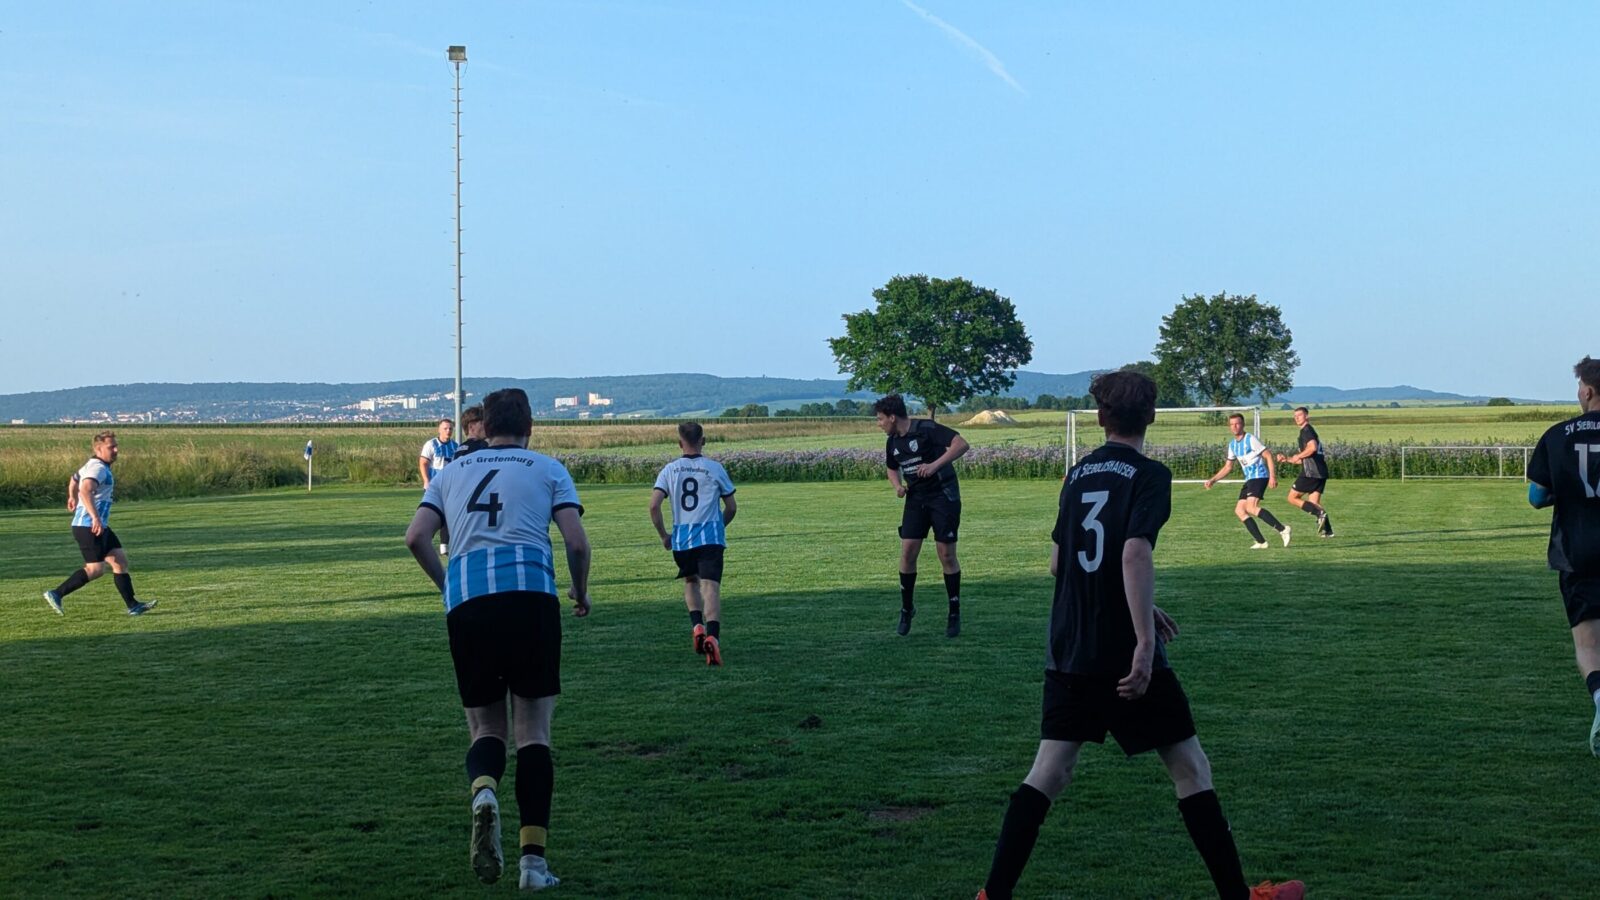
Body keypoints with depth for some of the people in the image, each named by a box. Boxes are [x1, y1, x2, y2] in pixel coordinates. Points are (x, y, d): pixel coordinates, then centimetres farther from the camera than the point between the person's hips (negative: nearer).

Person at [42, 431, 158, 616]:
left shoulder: (92, 465, 17)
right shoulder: (98, 468, -16)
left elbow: (75, 478, 37)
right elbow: (85, 490, -33)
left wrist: (73, 498, 56)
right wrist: (95, 517, -39)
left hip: (99, 527, 10)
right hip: (89, 527, -10)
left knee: (120, 558, 7)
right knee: (95, 569, -10)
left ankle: (132, 605, 6)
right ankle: (56, 594, -4)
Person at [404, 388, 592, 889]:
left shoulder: (452, 472, 22)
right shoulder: (548, 469, 15)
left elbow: (416, 538, 10)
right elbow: (576, 542, 4)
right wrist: (581, 593, 21)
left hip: (466, 601, 2)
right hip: (530, 593, -2)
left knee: (486, 726, 14)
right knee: (534, 730, 5)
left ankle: (483, 790, -20)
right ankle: (534, 858, -2)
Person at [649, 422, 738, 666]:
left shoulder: (670, 470, 4)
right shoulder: (715, 468, 1)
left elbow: (654, 505, -5)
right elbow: (731, 507, 6)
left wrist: (663, 535, 7)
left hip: (681, 539, 2)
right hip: (711, 536, -2)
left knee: (690, 582, 24)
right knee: (711, 587, -9)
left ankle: (697, 625, 4)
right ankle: (712, 635, -27)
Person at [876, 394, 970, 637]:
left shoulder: (926, 429, -15)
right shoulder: (893, 442, 8)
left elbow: (962, 444, -23)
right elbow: (892, 469, 25)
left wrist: (935, 465, -30)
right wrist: (898, 486, 3)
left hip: (944, 497, -6)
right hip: (916, 500, 6)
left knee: (947, 555, -3)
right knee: (907, 552, -3)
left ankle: (955, 614, 10)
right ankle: (907, 608, 13)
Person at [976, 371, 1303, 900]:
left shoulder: (1078, 474, 12)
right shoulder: (1148, 475, -7)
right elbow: (1135, 554, -22)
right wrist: (1145, 642, -25)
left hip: (1068, 653, 6)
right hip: (1125, 655, -6)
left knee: (1049, 772, 7)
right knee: (1190, 769, 6)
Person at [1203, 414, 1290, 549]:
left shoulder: (1251, 439, -8)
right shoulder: (1232, 444, 16)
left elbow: (1268, 455, -11)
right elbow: (1227, 467, 24)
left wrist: (1272, 476, -20)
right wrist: (1212, 480, 14)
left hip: (1259, 476, -9)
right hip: (1249, 479, 9)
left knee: (1251, 507, -26)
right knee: (1239, 510, -1)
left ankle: (1282, 529, -25)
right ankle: (1261, 542, -3)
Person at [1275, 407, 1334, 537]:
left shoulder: (1306, 430, -3)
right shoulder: (1308, 431, 27)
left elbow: (1313, 447, -23)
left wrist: (1298, 456, -10)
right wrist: (1286, 459, 24)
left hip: (1311, 472, -9)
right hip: (1321, 473, 9)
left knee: (1292, 498, -1)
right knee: (1313, 503, 7)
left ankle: (1319, 513, -16)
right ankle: (1327, 530, -6)